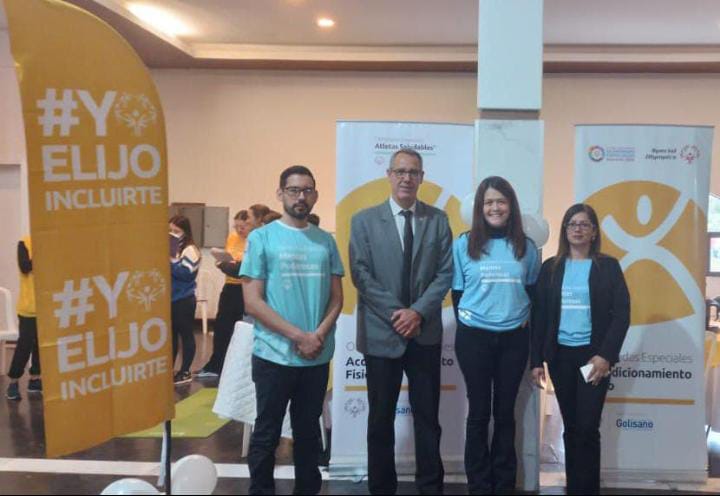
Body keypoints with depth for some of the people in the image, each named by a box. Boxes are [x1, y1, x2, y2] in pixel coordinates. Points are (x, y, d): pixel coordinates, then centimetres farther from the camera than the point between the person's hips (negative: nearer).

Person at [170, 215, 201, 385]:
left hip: (184, 300, -7)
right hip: (170, 298, 7)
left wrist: (170, 262, -20)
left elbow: (187, 274, -21)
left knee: (186, 335, 3)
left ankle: (185, 372, 11)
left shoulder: (190, 250, -10)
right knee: (170, 335, 15)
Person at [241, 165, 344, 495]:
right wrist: (299, 336, -14)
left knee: (309, 432, 15)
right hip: (274, 355, -3)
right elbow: (252, 302, -9)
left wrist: (320, 334, -10)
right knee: (266, 434, 6)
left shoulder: (326, 241, 7)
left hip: (318, 357, 4)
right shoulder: (261, 238, -3)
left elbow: (336, 298, 8)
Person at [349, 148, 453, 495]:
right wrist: (396, 314, -13)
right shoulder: (364, 220, 1)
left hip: (426, 333, 1)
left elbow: (445, 273, 0)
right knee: (381, 417, 10)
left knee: (427, 416, 9)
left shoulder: (438, 220, 5)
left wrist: (418, 312, -13)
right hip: (381, 332, -1)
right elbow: (361, 275, -6)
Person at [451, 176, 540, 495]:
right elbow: (457, 291, 3)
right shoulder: (464, 244, -1)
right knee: (479, 413, 7)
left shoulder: (526, 247, 4)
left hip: (514, 338, 2)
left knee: (505, 412, 11)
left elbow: (533, 290, 14)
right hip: (474, 338, -1)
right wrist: (467, 323, -2)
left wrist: (525, 318, 3)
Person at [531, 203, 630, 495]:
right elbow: (539, 316, 6)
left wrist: (606, 355, -13)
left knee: (588, 427, -6)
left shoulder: (608, 266, 2)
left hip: (593, 354, -2)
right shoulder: (551, 268, 7)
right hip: (560, 355, 2)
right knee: (570, 427, 9)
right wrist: (536, 360, 1)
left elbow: (621, 314, -3)